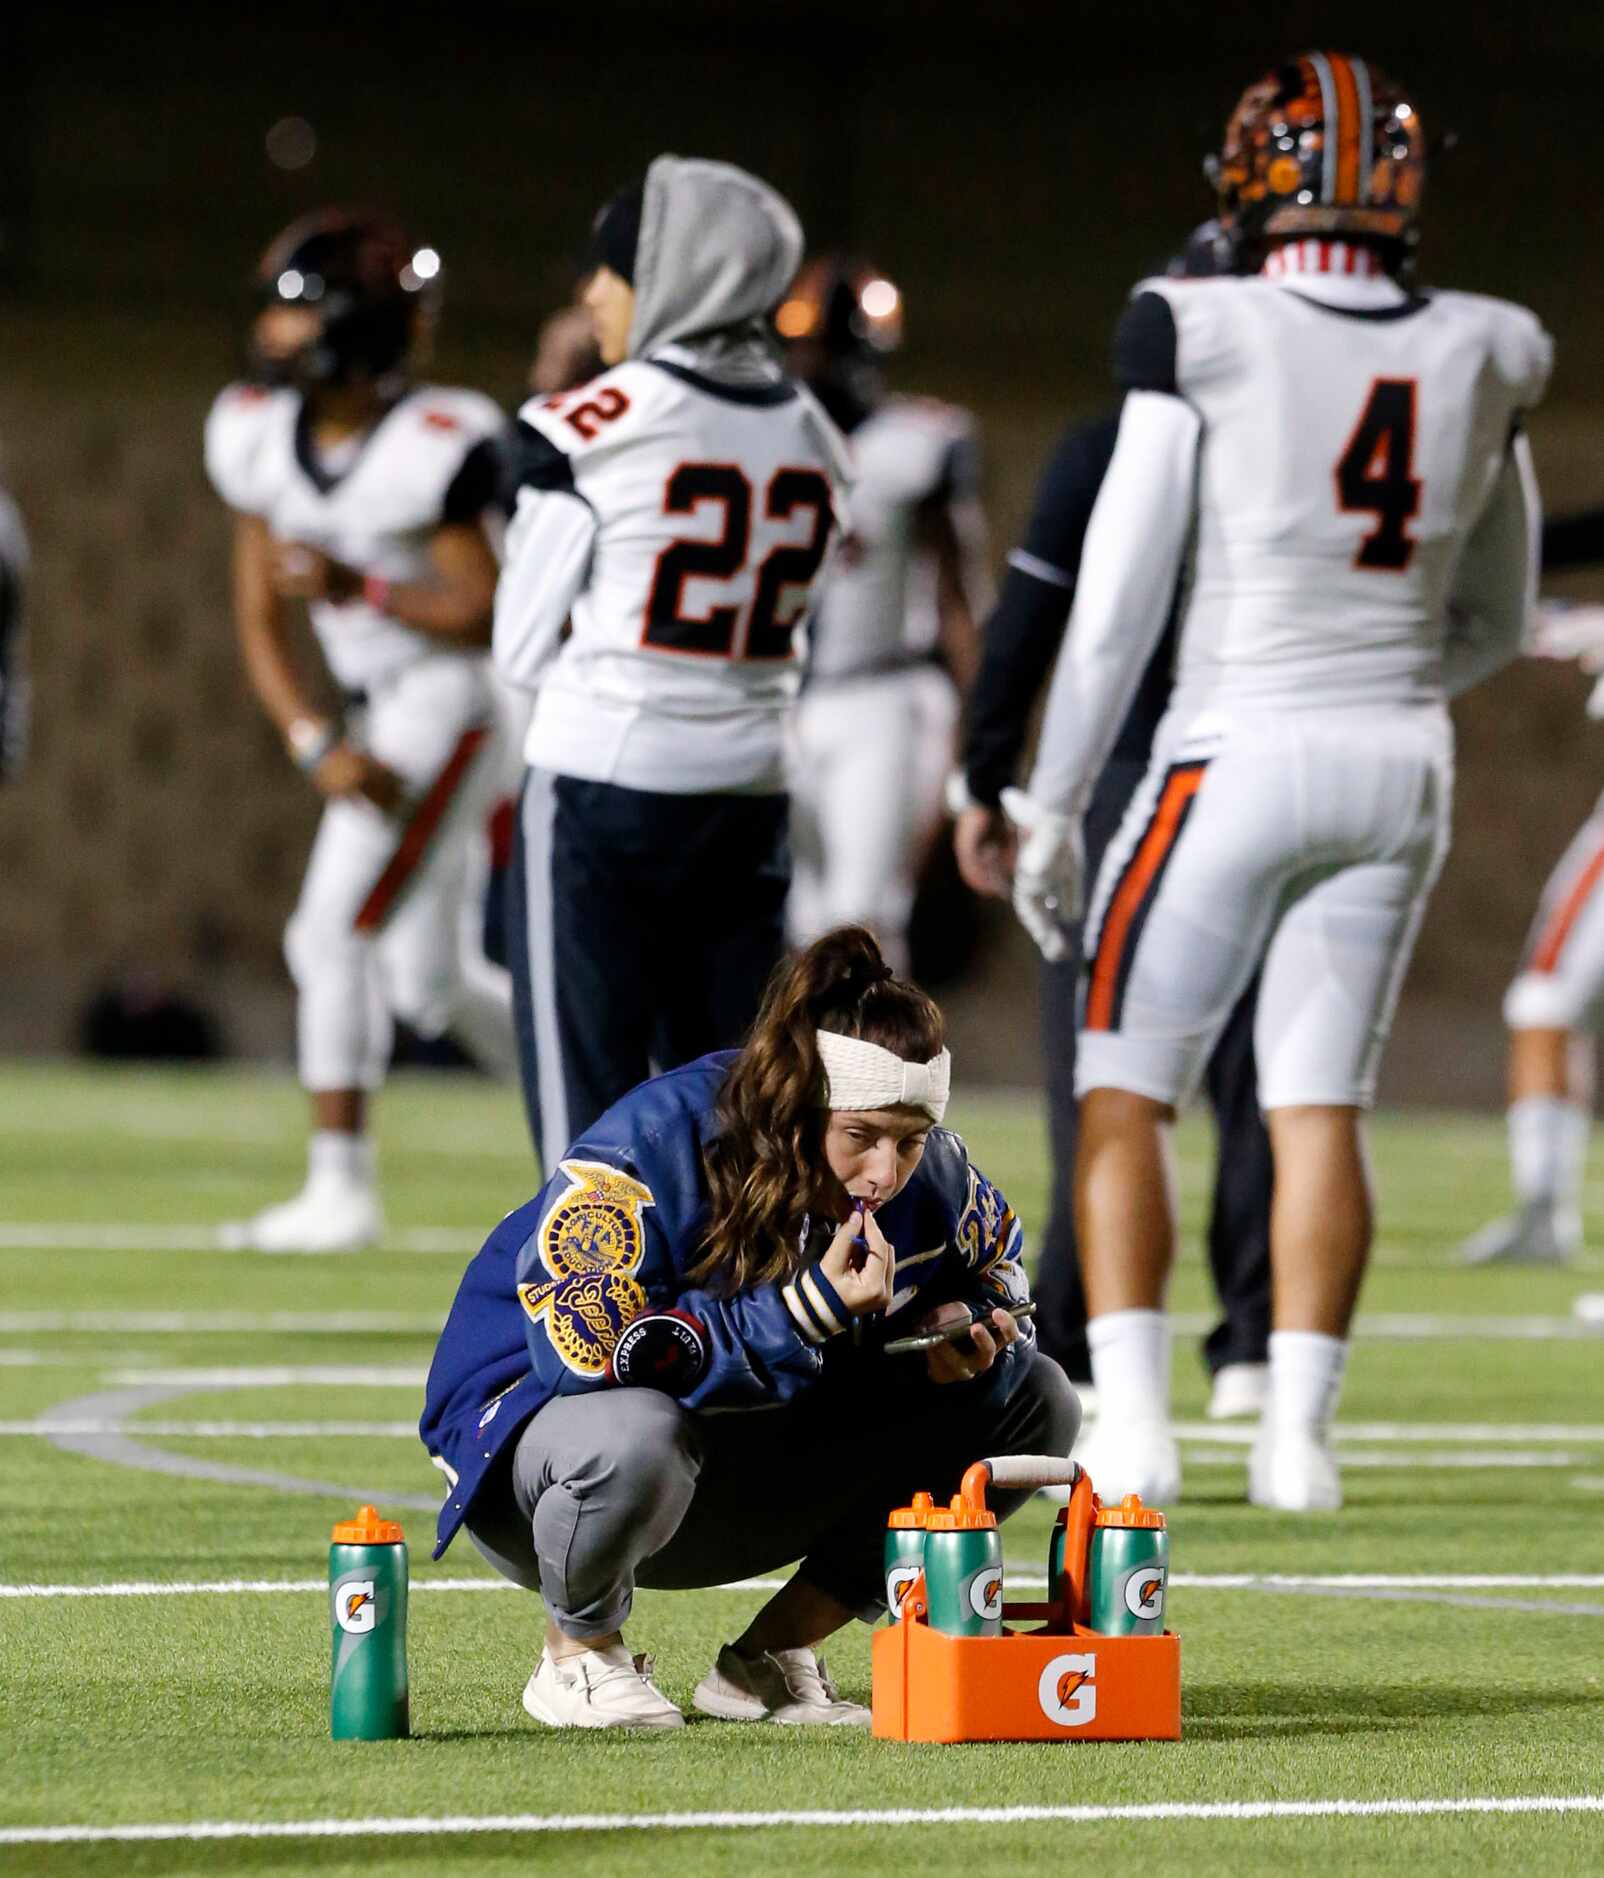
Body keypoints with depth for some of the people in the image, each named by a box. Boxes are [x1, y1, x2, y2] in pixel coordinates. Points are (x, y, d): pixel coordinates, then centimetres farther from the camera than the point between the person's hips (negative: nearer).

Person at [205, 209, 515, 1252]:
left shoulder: (432, 449, -20)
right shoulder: (259, 436, 1)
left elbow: (487, 615, -14)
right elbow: (261, 625, 4)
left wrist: (360, 589, -23)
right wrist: (320, 746, -8)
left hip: (450, 702, -8)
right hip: (376, 717, 8)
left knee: (336, 932, -13)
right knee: (426, 978, 11)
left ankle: (341, 1192, -8)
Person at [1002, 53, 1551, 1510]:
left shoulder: (1201, 341, -11)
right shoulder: (1480, 361, 2)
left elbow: (1117, 606, -9)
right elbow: (1495, 624, 13)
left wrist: (1055, 805, -1)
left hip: (1238, 759, -4)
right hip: (1402, 764, 4)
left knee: (1125, 1098, 4)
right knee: (1321, 1106, 10)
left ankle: (1132, 1425, -6)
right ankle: (1298, 1433, 4)